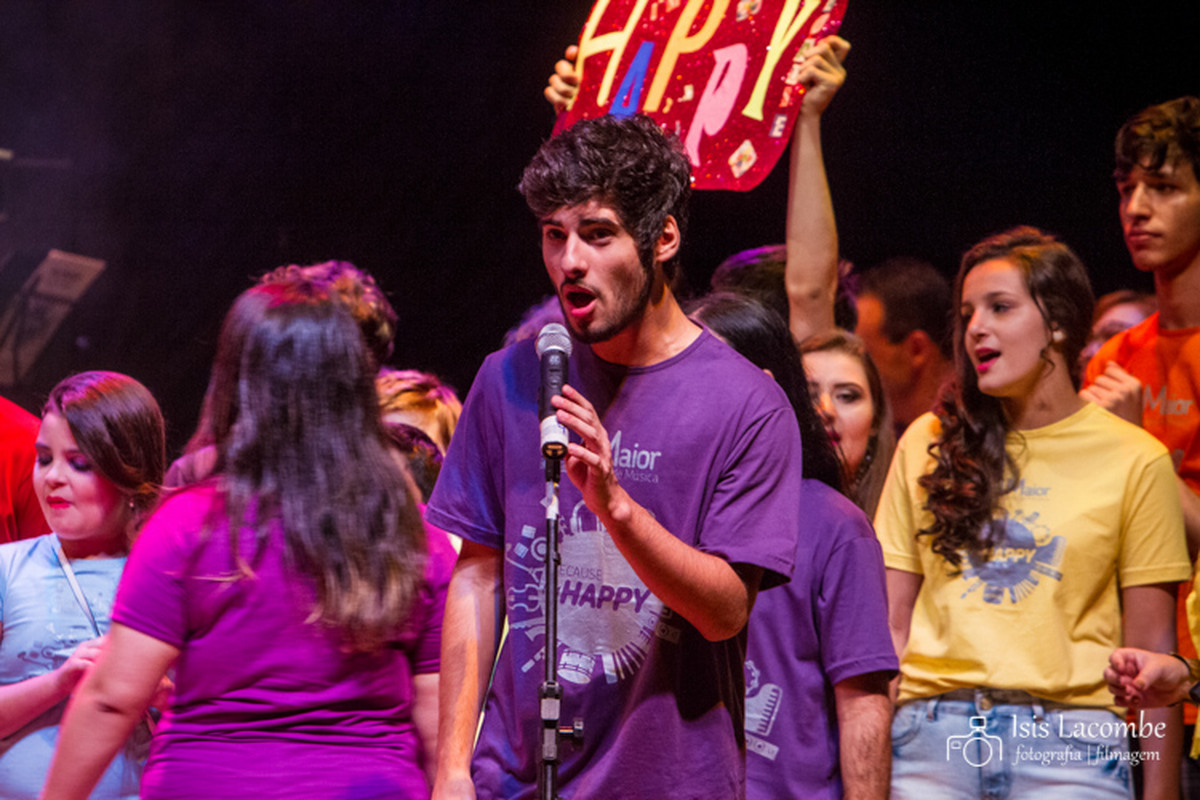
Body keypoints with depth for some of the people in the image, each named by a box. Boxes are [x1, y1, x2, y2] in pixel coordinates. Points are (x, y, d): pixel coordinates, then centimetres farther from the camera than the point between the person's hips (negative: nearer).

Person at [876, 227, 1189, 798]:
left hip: (1068, 742, -2)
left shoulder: (1134, 461, 3)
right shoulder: (928, 443, 11)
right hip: (931, 728, 2)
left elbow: (1150, 646, 3)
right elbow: (891, 624, 12)